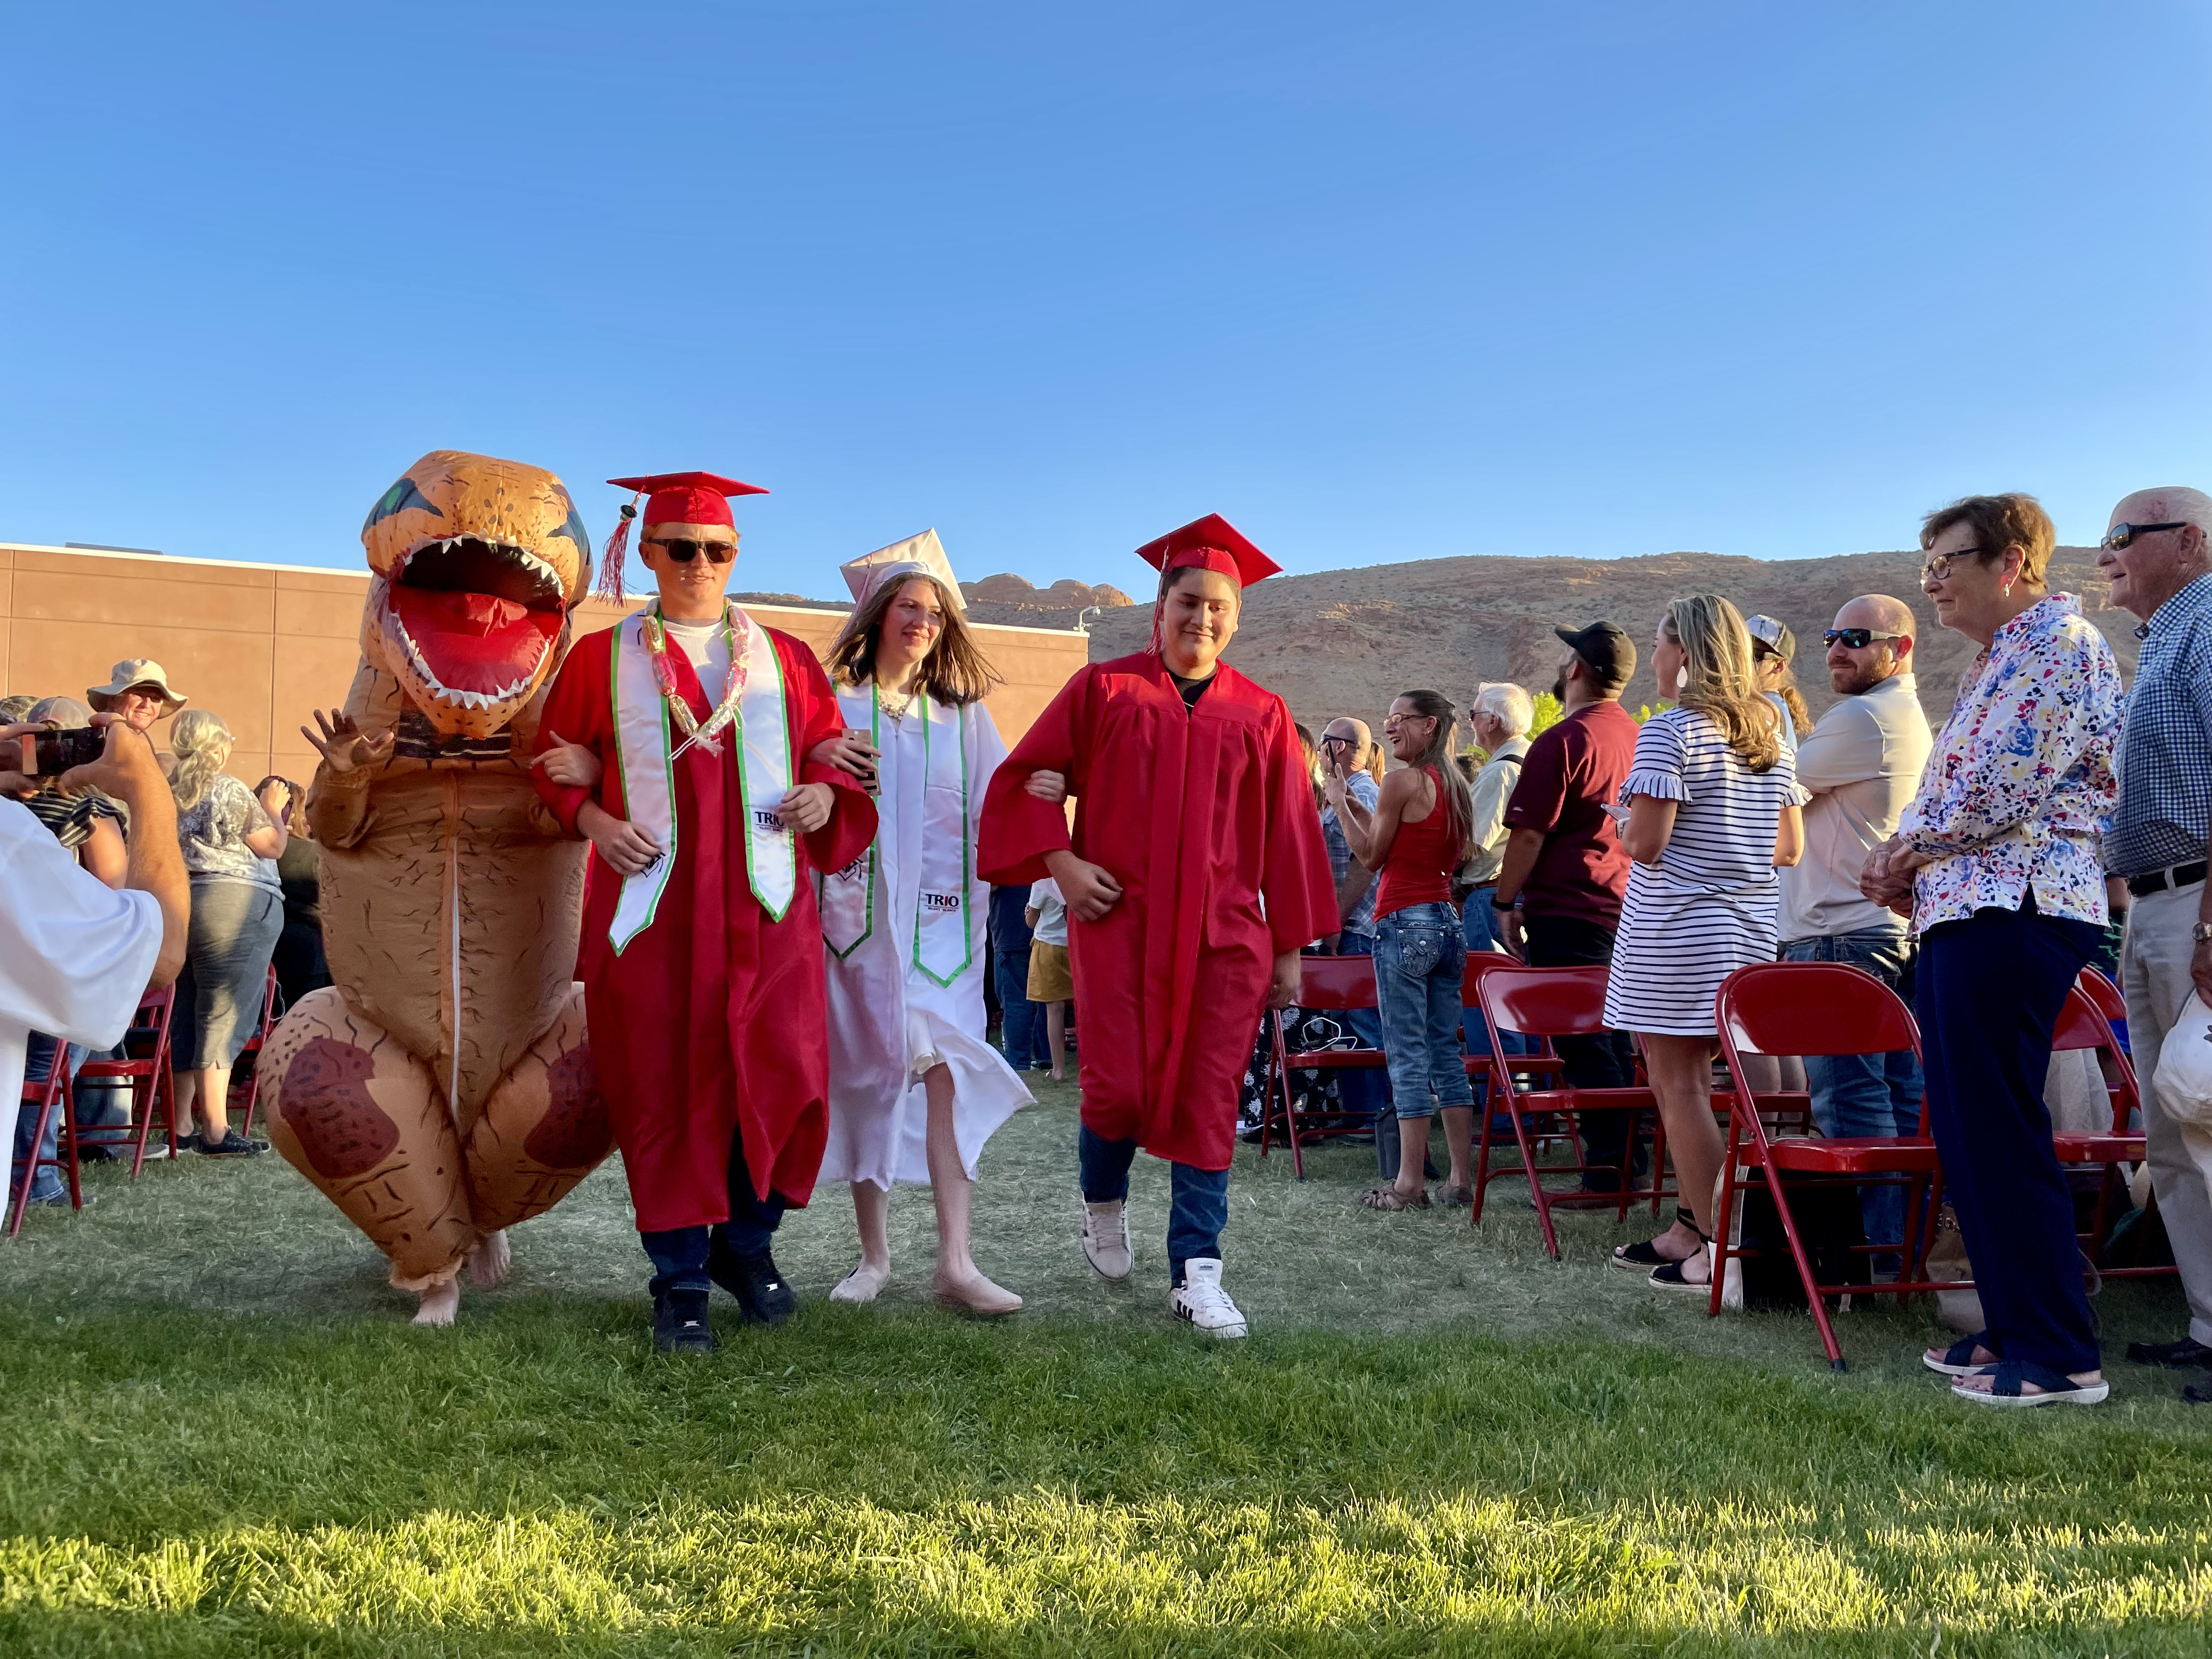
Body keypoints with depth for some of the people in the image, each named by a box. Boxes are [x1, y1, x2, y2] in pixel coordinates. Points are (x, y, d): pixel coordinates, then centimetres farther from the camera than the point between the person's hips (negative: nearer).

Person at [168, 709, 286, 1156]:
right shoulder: (228, 791, -9)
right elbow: (273, 846, -7)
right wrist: (274, 809, 9)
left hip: (175, 908, 8)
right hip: (235, 906, -8)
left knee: (187, 1020, 13)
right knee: (224, 1020, -5)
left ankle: (178, 1127, 16)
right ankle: (215, 1132, -5)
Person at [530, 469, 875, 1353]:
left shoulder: (783, 658, 12)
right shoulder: (601, 659, 8)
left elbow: (830, 747, 16)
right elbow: (555, 765, 11)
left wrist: (822, 791, -5)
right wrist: (591, 819, -7)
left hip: (764, 906, 2)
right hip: (653, 906, -1)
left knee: (784, 1076, 0)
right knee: (666, 1089, 1)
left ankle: (745, 1241, 24)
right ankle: (680, 1281, 14)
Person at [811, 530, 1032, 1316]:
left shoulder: (963, 715, 13)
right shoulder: (832, 703, 8)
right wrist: (814, 761, -16)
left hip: (938, 919, 1)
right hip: (856, 914, -1)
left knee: (942, 1070, -10)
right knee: (867, 1074, 2)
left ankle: (955, 1261, -10)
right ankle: (874, 1255, 13)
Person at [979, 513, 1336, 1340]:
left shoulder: (1261, 715, 7)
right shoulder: (1103, 688, 3)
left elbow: (1288, 834, 9)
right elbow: (1023, 779, 7)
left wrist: (1290, 948, 7)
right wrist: (1060, 862, -8)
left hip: (1223, 933, 2)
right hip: (1119, 922, -1)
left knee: (1206, 1101, 0)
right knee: (1119, 1090, -5)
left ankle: (1196, 1273, 10)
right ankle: (1102, 1200, 28)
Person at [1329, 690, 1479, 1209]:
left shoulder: (1402, 781, -10)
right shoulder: (1456, 785, 14)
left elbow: (1371, 856, -5)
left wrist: (1340, 804, 6)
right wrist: (1357, 809, 21)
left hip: (1404, 923, -8)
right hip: (1447, 922, 8)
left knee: (1408, 1054, -5)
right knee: (1446, 1053, 10)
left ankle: (1410, 1182, -2)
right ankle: (1461, 1179, 12)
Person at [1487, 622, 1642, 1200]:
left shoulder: (1563, 740, -13)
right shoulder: (1639, 738, 12)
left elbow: (1529, 833, -15)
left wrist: (1504, 902, -7)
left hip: (1567, 912, -8)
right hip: (1624, 909, 8)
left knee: (1583, 1046, -5)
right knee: (1613, 1043, 13)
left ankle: (1609, 1176, -3)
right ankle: (1630, 1164, 17)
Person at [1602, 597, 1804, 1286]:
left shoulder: (1670, 730, -13)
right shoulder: (1769, 734, 11)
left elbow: (1645, 842, -18)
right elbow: (1790, 847, 14)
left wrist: (1623, 827, 2)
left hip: (1676, 930, -8)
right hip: (1750, 928, 8)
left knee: (1679, 1083, -1)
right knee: (1688, 1079, 15)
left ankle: (1717, 1246, 1)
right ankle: (1688, 1228, 21)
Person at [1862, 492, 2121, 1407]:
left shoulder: (2061, 643, -9)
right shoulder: (1997, 662, 22)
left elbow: (2004, 788, -18)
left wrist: (1910, 848, -3)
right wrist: (1904, 860, 6)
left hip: (2013, 910, -10)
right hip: (1963, 910, 10)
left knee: (2001, 1135, -7)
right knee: (1969, 1133, 12)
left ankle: (2058, 1356, 1)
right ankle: (2012, 1329, 21)